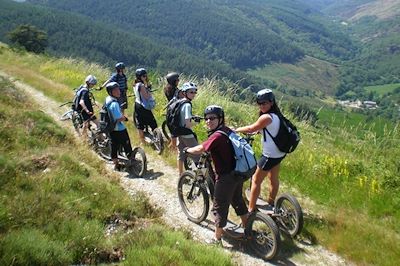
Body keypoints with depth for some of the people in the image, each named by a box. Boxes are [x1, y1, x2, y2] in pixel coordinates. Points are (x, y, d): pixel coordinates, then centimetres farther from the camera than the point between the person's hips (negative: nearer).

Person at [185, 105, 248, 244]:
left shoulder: (217, 136, -22)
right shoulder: (228, 130, 4)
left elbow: (200, 149, -19)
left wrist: (187, 150, -2)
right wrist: (209, 152, 23)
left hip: (226, 177, -8)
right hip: (238, 174, 9)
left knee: (219, 207, 6)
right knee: (238, 200, 26)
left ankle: (217, 239, 20)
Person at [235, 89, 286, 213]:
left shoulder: (266, 117, -23)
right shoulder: (276, 115, 4)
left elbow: (251, 129, -13)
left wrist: (234, 130, -2)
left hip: (270, 155, -9)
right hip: (279, 153, 9)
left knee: (256, 180, 4)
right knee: (273, 179, 24)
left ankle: (251, 210, 13)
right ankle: (271, 205, 43)